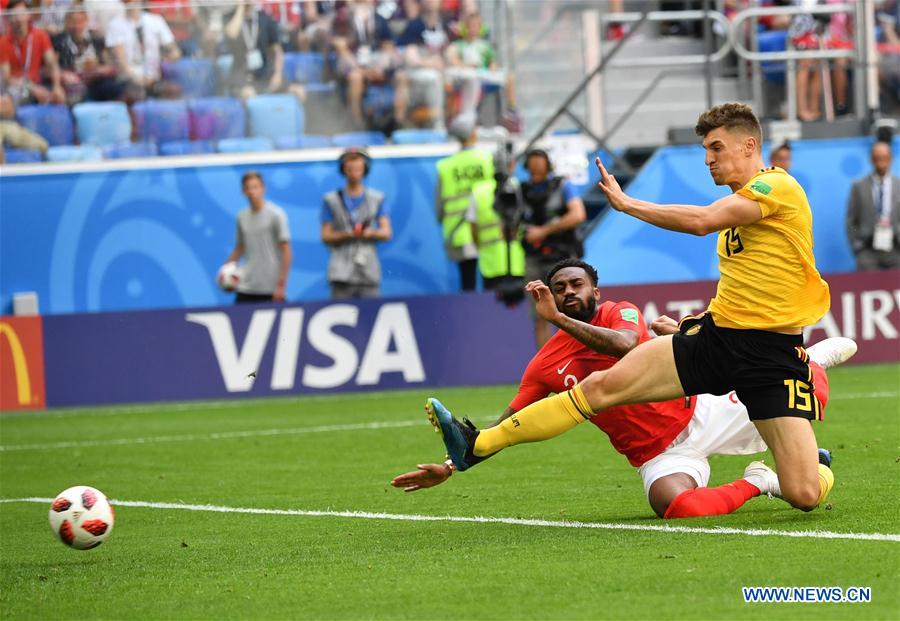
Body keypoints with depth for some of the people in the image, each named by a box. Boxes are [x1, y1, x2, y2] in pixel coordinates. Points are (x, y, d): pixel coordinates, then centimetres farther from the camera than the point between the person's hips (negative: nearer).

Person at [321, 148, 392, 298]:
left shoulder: (377, 199, 15)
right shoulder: (331, 200, 11)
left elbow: (386, 233, 7)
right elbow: (326, 236, 6)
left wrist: (370, 233, -15)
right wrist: (347, 235, -13)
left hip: (369, 273, 1)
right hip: (342, 273, -1)